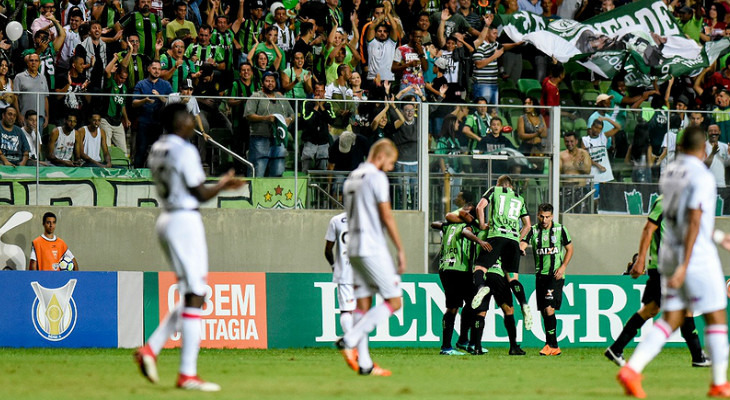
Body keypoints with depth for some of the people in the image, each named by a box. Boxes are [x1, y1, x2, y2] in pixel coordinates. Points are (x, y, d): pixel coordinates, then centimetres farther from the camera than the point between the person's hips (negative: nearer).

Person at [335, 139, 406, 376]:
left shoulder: (352, 178, 17)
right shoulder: (377, 177, -9)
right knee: (394, 301, -3)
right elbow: (387, 218, -13)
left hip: (354, 249, 9)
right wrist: (401, 250, -9)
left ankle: (364, 363, 2)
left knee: (363, 304, 7)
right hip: (373, 248, -9)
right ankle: (349, 340, -13)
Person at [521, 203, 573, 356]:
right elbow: (522, 244, -9)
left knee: (549, 309, -17)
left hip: (556, 275, -4)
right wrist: (520, 247, -34)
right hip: (540, 274, 4)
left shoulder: (560, 229, 0)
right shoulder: (533, 230, 4)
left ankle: (552, 345, -12)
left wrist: (563, 267, -4)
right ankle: (552, 346, 14)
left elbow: (569, 249, 9)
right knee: (543, 311, 6)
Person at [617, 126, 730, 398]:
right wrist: (684, 266, -26)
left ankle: (632, 369, -10)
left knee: (671, 320, 7)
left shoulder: (668, 174, 11)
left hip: (670, 252, 7)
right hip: (696, 254, -7)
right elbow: (694, 222, -22)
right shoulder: (702, 177, -15)